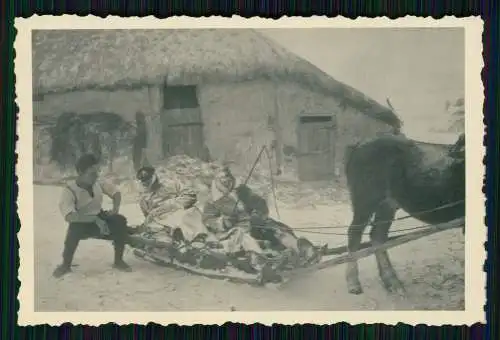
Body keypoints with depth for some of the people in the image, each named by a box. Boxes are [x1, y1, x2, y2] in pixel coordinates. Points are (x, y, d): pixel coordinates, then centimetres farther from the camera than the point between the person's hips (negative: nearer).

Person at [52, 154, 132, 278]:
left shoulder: (97, 183, -10)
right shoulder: (69, 191, -26)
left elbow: (115, 192, 7)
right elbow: (69, 216, -41)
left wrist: (115, 208, -15)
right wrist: (95, 219, -47)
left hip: (100, 219, 4)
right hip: (82, 223, -4)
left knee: (120, 221, -23)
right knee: (75, 228, -39)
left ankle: (118, 261, -6)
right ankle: (66, 264, -16)